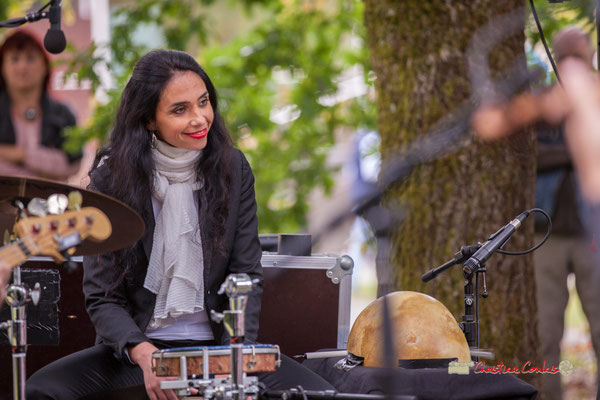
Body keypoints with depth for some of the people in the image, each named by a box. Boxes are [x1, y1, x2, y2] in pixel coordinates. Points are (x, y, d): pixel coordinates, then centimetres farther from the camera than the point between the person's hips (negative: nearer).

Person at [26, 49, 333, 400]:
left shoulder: (232, 168, 2)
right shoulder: (112, 176, -5)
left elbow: (247, 276, 1)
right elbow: (102, 296, -6)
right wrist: (143, 354, -25)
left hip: (219, 343, 1)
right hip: (136, 348, -1)